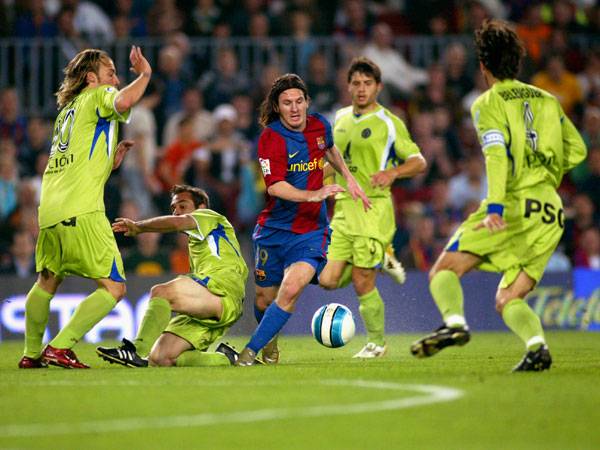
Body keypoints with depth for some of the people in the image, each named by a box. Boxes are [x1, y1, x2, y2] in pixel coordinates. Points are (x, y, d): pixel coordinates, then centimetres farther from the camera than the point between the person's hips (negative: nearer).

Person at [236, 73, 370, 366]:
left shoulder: (320, 126, 2)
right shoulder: (271, 138, -13)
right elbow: (274, 186, -26)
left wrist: (349, 179, 22)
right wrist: (313, 195, -36)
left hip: (312, 229, 2)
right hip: (274, 229, -2)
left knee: (291, 289, -23)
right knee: (264, 300, 8)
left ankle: (251, 352, -15)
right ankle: (270, 342, 41)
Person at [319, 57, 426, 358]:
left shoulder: (389, 123, -5)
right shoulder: (341, 118, 13)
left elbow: (419, 162, -5)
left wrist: (392, 173, -22)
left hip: (374, 208, -6)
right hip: (343, 208, 6)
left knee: (362, 285, -8)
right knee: (328, 280, -2)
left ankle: (376, 342, 12)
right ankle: (381, 260, 24)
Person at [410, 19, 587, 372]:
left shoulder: (488, 103, 1)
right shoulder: (547, 100, 19)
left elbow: (497, 154, -14)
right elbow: (577, 149, 20)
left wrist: (495, 207, -24)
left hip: (515, 206, -6)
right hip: (551, 213, 6)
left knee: (444, 270, -2)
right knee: (508, 300, 10)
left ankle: (455, 323, -31)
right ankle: (538, 346, -18)